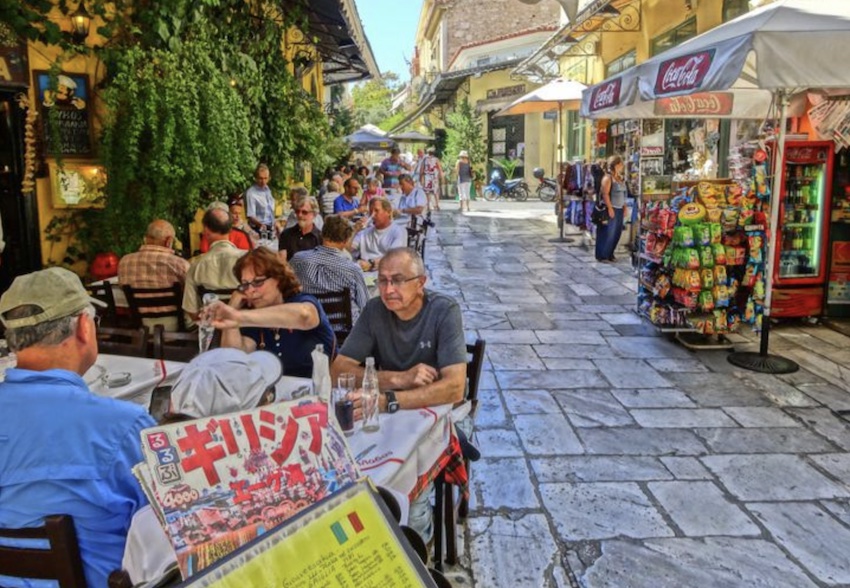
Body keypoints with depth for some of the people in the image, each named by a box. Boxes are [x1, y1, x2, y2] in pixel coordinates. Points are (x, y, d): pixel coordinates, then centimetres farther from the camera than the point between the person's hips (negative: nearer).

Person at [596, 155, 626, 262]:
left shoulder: (621, 178, 15)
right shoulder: (608, 178, -11)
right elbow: (605, 194, -17)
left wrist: (624, 207, 15)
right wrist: (610, 208, -21)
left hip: (619, 209, 9)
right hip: (611, 209, -8)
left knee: (617, 233, 10)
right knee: (607, 233, -4)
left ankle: (609, 254, 21)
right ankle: (602, 256, 5)